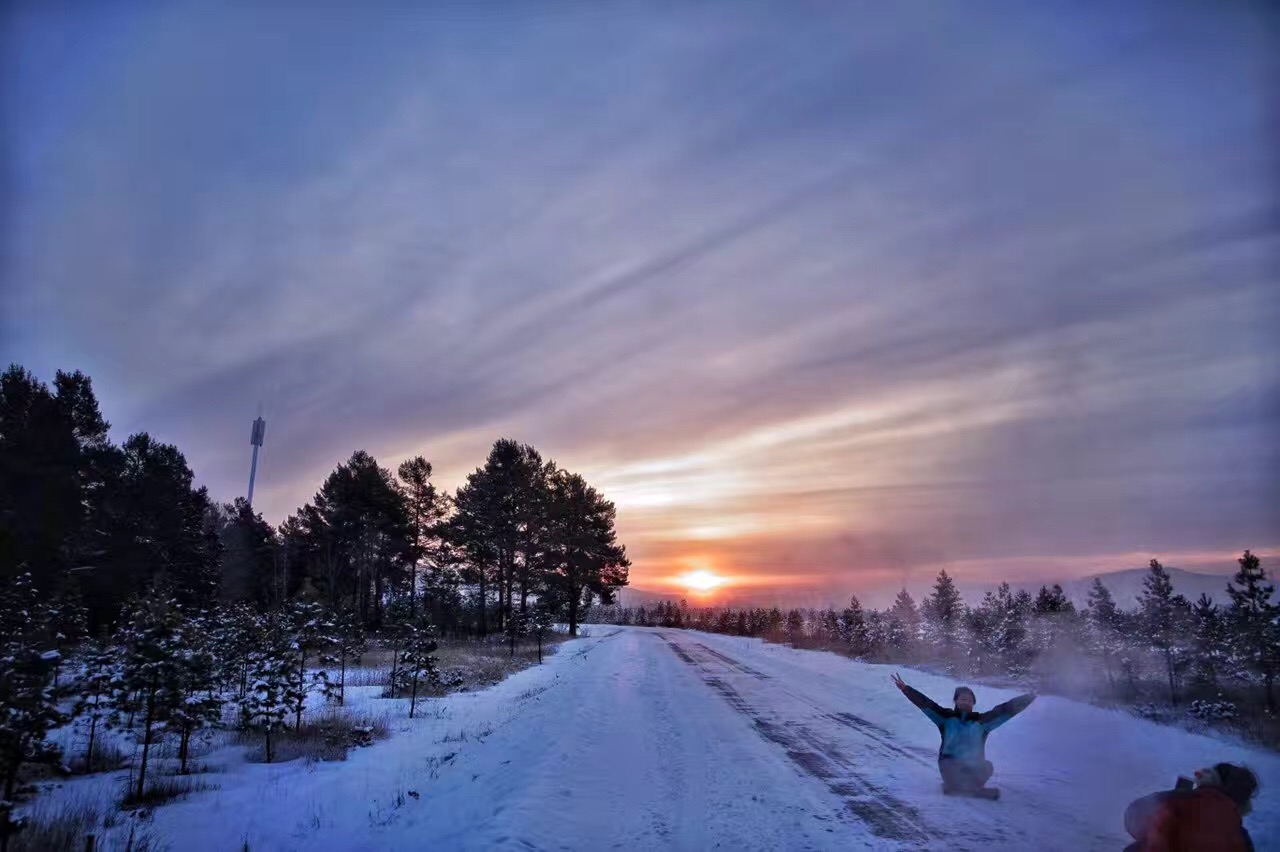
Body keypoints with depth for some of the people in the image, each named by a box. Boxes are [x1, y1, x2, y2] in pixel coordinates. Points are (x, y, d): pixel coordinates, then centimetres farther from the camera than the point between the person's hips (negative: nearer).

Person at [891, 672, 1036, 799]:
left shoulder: (981, 720, 1)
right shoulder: (946, 717, 0)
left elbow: (1004, 710, -4)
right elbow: (925, 703, -6)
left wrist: (1026, 699, -10)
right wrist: (905, 688, -14)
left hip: (973, 765, 2)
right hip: (950, 763, -2)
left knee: (987, 767, -26)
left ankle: (956, 787, -14)